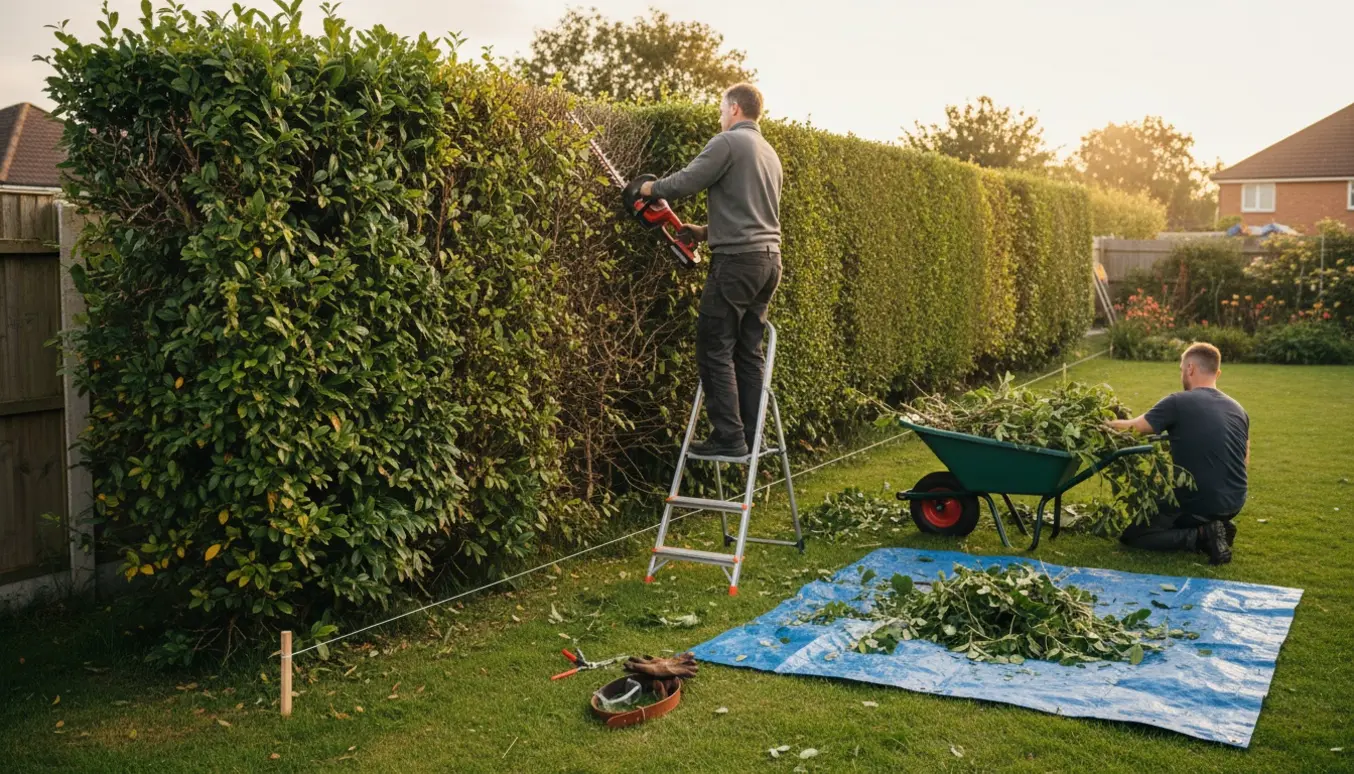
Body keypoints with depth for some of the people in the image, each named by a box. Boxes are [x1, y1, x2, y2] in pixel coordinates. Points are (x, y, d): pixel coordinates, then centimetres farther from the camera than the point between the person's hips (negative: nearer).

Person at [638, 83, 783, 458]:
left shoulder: (728, 142, -7)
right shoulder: (769, 152, 20)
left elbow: (686, 181, -12)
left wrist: (651, 188, 7)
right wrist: (708, 232, 23)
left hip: (738, 261, -8)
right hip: (769, 259, 8)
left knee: (715, 350, -4)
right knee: (749, 351, 10)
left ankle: (728, 438, -6)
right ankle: (752, 437, 10)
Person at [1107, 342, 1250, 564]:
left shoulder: (1178, 403, -14)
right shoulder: (1238, 410, 6)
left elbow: (1131, 429, -8)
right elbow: (1245, 463, 15)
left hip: (1198, 504, -7)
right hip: (1234, 505, 7)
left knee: (1130, 535, 7)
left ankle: (1201, 536, -9)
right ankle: (1216, 528, 8)